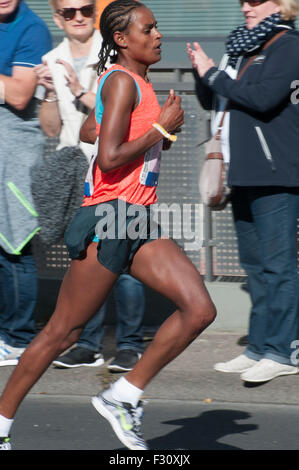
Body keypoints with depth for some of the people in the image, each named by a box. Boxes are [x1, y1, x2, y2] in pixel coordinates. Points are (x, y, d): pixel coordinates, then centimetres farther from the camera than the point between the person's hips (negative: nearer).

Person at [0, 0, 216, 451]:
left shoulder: (140, 84, 16)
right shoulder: (121, 81, -13)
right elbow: (109, 158, -22)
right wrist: (162, 127, -13)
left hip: (139, 222, 9)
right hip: (109, 220, -9)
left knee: (200, 309, -3)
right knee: (62, 332, -2)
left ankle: (123, 397, 5)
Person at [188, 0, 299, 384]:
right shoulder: (243, 46, 18)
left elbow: (263, 98, -21)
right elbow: (210, 100, 22)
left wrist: (213, 75, -12)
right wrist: (203, 73, 1)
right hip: (245, 173, 9)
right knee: (255, 264, 12)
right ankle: (259, 348, 18)